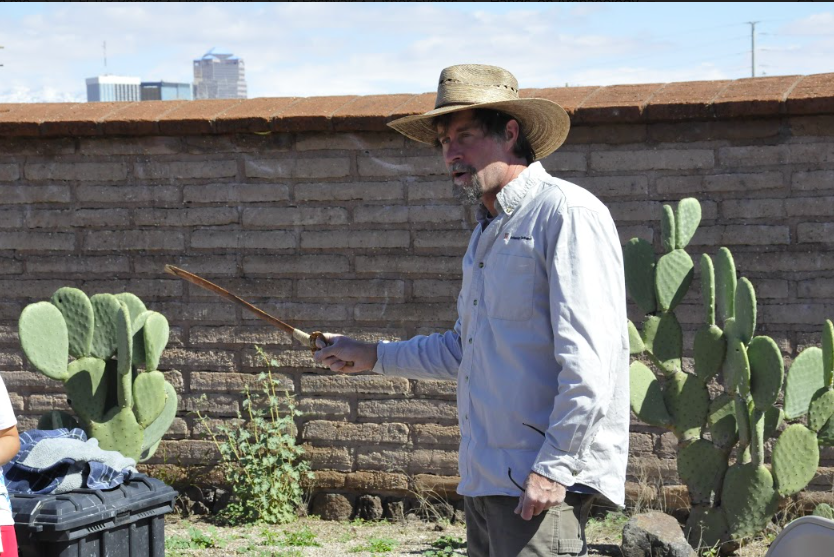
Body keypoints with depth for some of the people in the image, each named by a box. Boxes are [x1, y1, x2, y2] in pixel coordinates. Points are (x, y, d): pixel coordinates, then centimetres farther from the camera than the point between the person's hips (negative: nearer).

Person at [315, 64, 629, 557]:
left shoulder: (567, 214, -10)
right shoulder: (488, 231, 21)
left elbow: (589, 359, -18)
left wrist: (554, 468, -20)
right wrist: (373, 357, 31)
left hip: (543, 482, -9)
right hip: (485, 478, 9)